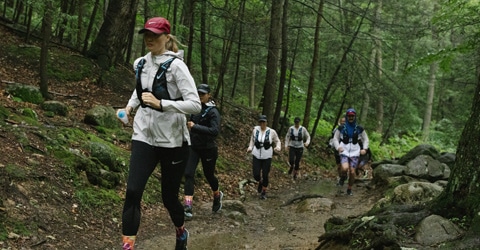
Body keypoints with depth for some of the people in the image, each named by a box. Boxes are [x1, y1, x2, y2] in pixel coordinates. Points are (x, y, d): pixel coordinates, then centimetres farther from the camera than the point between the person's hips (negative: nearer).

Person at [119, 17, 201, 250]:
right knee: (133, 191, -14)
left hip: (172, 141, -4)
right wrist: (130, 106, 11)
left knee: (169, 196, 9)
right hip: (144, 137, 4)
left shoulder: (175, 65, -13)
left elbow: (195, 105, -21)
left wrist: (160, 104, -30)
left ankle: (181, 231, 42)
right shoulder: (140, 64, 6)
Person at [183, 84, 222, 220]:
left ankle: (217, 195, 45)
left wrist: (195, 127, -31)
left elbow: (215, 131, -29)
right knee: (188, 174, -12)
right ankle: (188, 207, -16)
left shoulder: (213, 112, -15)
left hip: (208, 149, -4)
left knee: (209, 175, 13)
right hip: (193, 146, 4)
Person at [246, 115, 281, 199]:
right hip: (256, 156, 1)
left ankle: (263, 192, 26)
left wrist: (278, 147, -20)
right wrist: (250, 148, -5)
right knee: (256, 175, -6)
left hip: (267, 157, -1)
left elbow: (277, 142, 2)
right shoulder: (255, 130, -4)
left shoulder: (272, 132, -10)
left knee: (265, 176, 2)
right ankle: (260, 182, 32)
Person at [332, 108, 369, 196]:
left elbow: (365, 139, 12)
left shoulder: (359, 129, 3)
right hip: (344, 152, -1)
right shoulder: (341, 128, 1)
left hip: (354, 153, 1)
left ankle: (349, 189, 18)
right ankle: (342, 177, 10)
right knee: (345, 168, -26)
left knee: (352, 172, -2)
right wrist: (338, 147, -10)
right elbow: (335, 139, 7)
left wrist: (365, 149, -4)